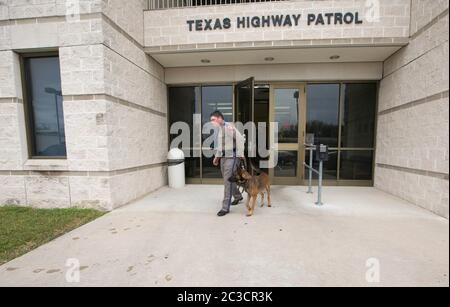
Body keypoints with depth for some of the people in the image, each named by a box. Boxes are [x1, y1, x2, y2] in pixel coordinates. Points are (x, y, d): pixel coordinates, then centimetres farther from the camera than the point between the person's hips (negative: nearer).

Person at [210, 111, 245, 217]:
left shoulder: (229, 127, -13)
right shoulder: (218, 129, 13)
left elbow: (240, 139, -18)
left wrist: (240, 154, -19)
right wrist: (216, 157, 18)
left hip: (231, 157, -9)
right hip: (222, 157, 9)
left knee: (228, 181, -8)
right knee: (228, 180, 17)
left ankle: (225, 207, 1)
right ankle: (238, 196, 41)